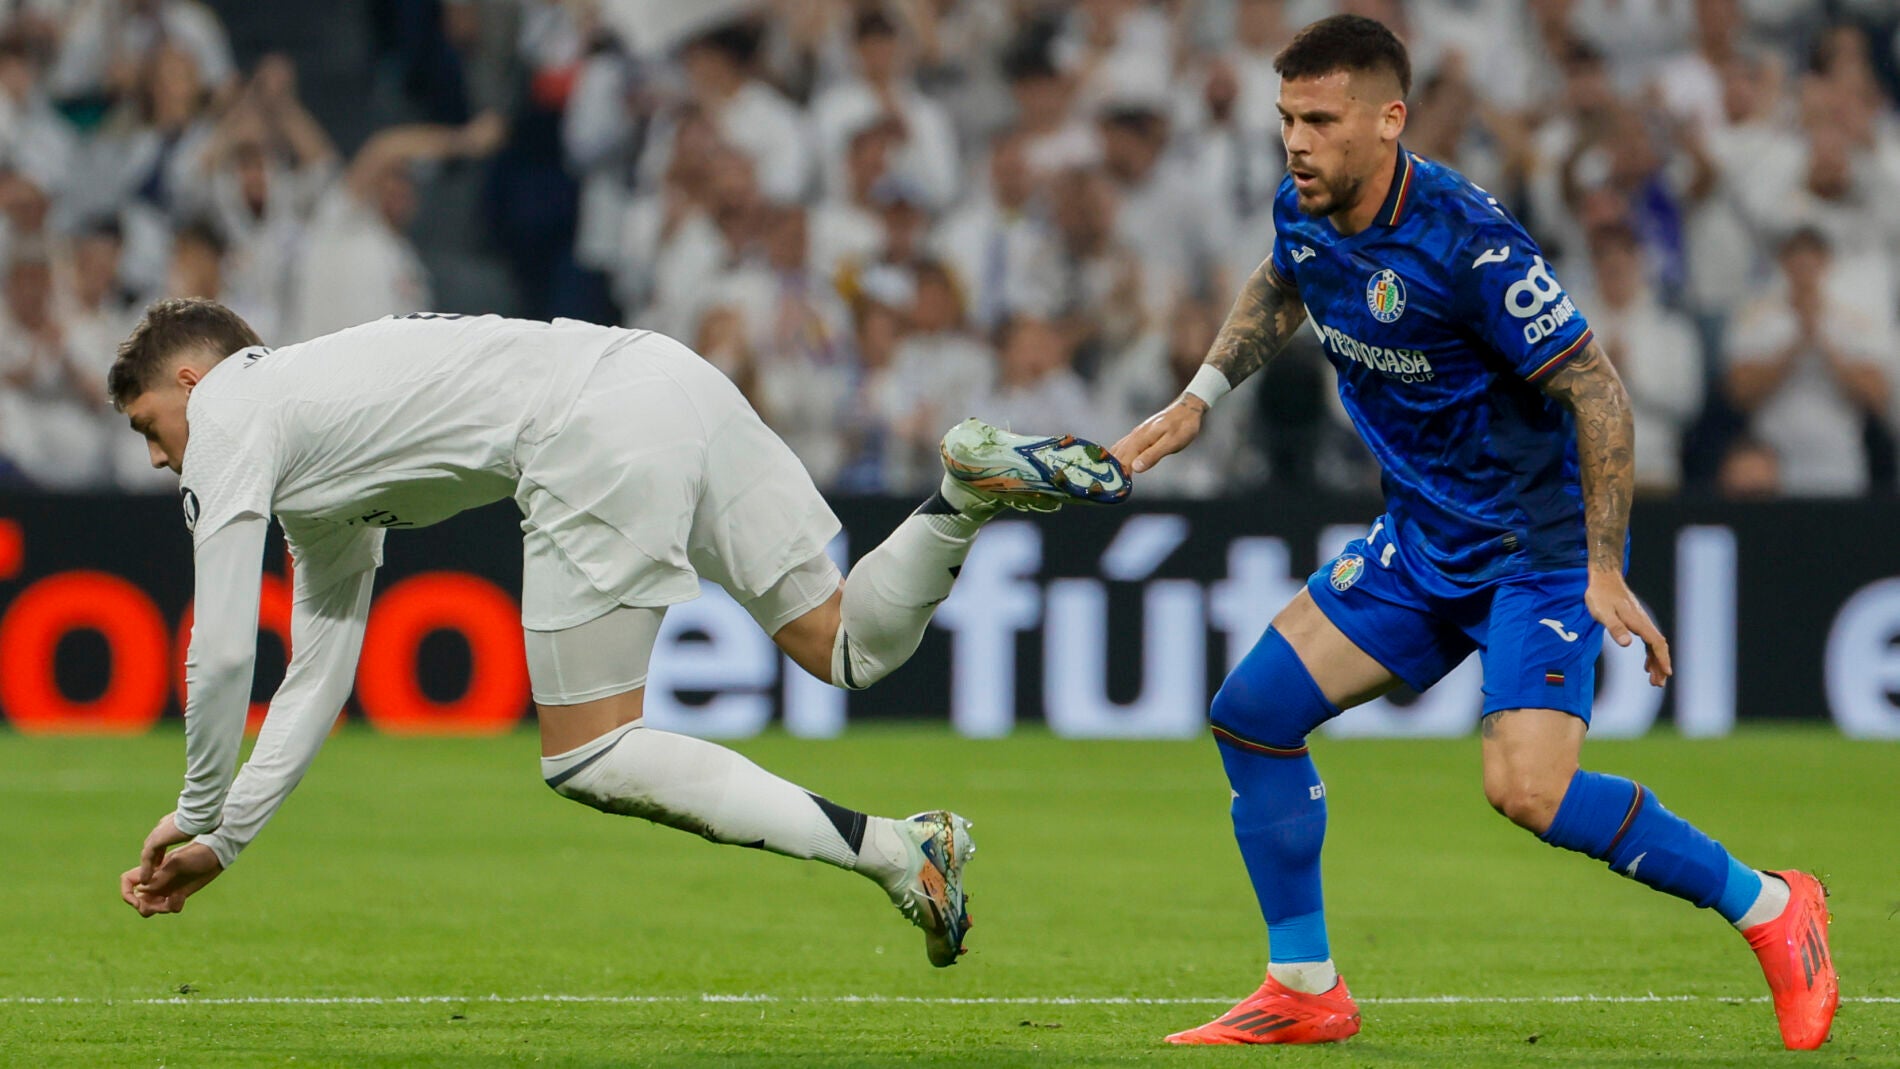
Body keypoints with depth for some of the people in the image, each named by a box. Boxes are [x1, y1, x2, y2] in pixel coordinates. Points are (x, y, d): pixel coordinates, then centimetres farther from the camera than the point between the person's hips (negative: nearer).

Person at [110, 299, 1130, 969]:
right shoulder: (314, 444, 35)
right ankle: (970, 485, -11)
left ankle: (893, 851, -15)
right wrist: (228, 834, 34)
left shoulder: (227, 416, 10)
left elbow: (222, 653, 4)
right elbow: (320, 674, 36)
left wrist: (200, 813, 19)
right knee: (849, 648, 12)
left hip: (598, 439, -9)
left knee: (587, 760, -4)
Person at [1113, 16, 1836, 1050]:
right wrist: (1199, 398, 13)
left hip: (1536, 545, -8)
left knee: (1526, 788, -24)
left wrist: (1605, 574, -24)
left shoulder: (1464, 240, -27)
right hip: (1420, 539, 8)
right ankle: (1304, 993, 14)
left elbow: (1596, 391, -22)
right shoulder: (1303, 215, -3)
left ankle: (1768, 907, -4)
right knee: (1251, 712, 2)